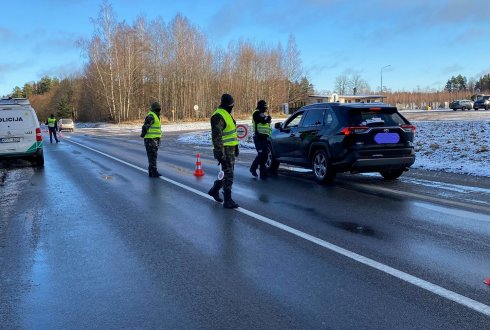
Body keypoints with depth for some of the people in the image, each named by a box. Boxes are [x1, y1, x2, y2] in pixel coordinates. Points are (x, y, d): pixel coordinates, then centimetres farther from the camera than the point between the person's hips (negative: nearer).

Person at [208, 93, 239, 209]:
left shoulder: (227, 114, 15)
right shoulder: (218, 116, -18)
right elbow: (217, 137, -23)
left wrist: (236, 148, 25)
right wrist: (220, 154, -25)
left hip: (231, 149, 10)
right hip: (225, 150, -10)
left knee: (227, 173, 17)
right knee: (228, 174, -5)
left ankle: (214, 190, 34)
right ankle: (228, 201, 2)